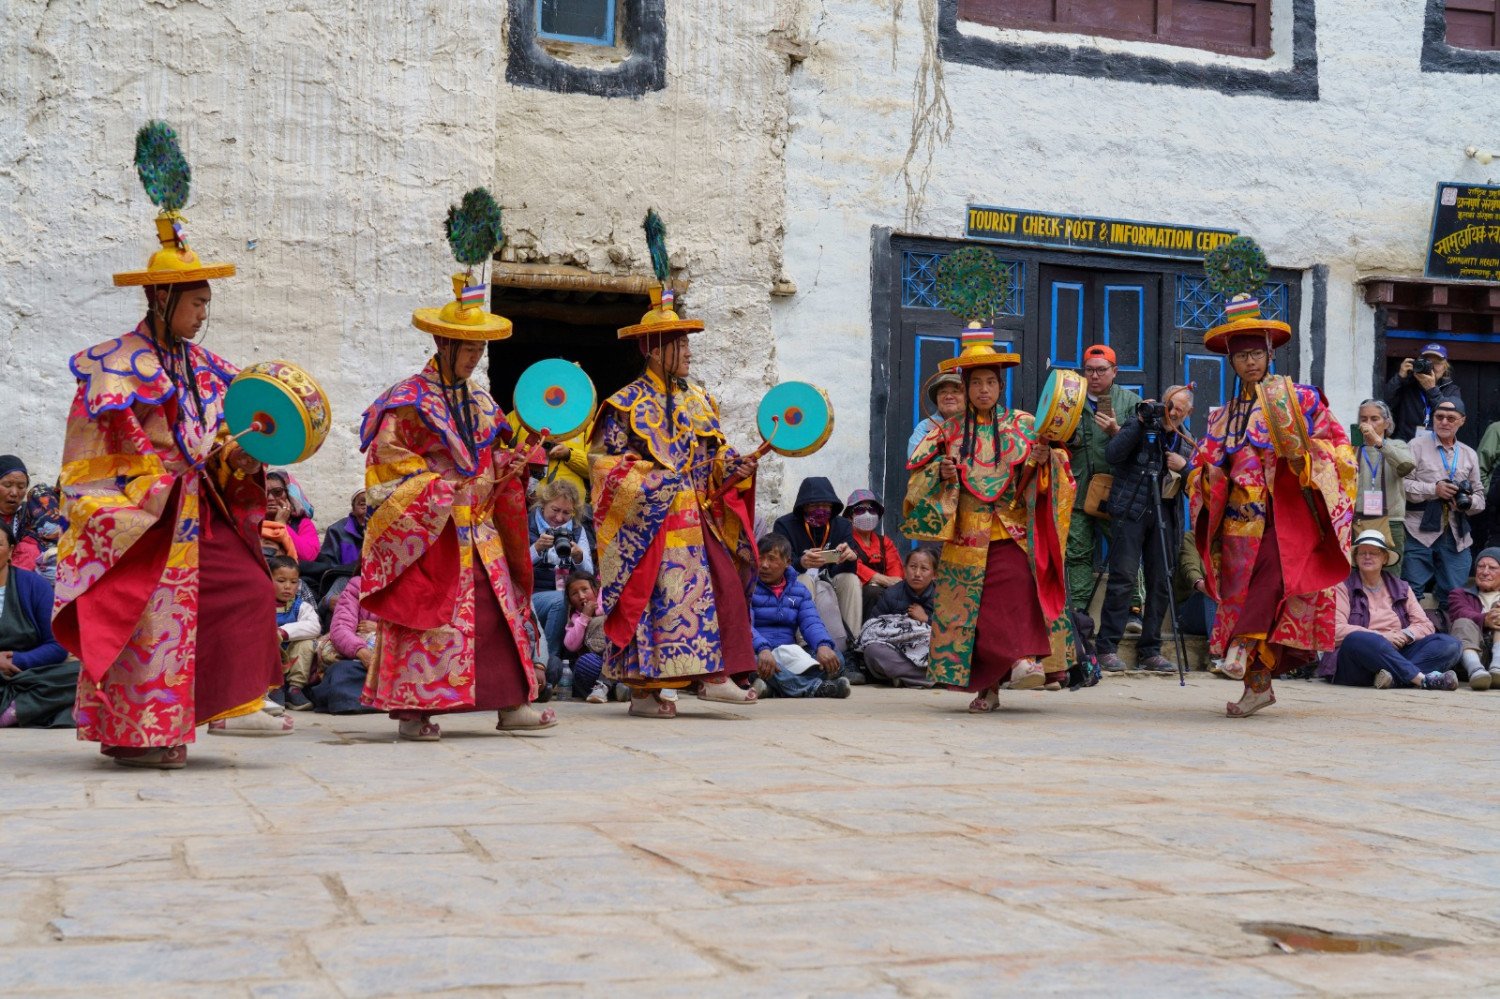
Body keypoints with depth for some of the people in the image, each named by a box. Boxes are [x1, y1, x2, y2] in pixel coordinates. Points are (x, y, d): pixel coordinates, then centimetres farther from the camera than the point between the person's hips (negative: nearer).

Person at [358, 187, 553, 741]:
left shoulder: (480, 403, 15)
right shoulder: (409, 400, -7)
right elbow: (389, 457, -11)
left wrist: (514, 463, 1)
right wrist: (436, 483, -16)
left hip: (478, 529, 7)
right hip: (427, 531, -7)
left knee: (498, 611, 5)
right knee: (427, 617, -7)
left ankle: (512, 704, 8)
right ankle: (412, 710, -1)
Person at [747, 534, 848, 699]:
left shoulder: (799, 590, 16)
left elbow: (811, 622, 1)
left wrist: (823, 645, -23)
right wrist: (762, 649, -36)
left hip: (787, 654, 5)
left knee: (835, 659, -18)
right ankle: (813, 687, -51)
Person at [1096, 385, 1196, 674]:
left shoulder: (1185, 439, 16)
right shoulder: (1139, 424, 1)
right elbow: (1112, 454, -14)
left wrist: (1185, 465, -4)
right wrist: (1140, 422, -17)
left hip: (1164, 513, 5)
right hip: (1132, 509, -5)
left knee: (1161, 582, 4)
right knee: (1123, 577, -9)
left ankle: (1150, 651, 12)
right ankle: (1107, 648, -5)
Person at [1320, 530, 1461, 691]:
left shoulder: (1401, 589, 22)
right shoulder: (1343, 587, 9)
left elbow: (1426, 625, 13)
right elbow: (1336, 630, -7)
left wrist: (1405, 635, -10)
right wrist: (1381, 637, -16)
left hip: (1397, 655, 4)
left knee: (1451, 644, -17)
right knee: (1358, 640, -39)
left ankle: (1394, 677, -40)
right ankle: (1425, 679, -41)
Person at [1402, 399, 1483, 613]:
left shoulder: (1469, 455, 19)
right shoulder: (1417, 446, 4)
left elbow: (1479, 496, 20)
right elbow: (1402, 484, -8)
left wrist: (1468, 502, -3)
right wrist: (1434, 490, -17)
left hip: (1456, 538, 4)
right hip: (1421, 533, -4)